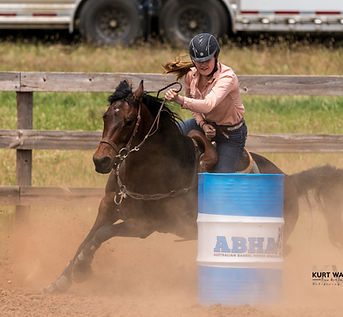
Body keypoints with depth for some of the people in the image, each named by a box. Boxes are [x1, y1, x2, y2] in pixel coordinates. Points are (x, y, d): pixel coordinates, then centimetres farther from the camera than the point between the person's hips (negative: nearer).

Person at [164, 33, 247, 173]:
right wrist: (203, 125, -11)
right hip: (206, 123, 6)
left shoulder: (227, 77, -31)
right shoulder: (191, 74, -11)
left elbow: (207, 105, -45)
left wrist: (180, 100, -59)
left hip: (230, 132, -6)